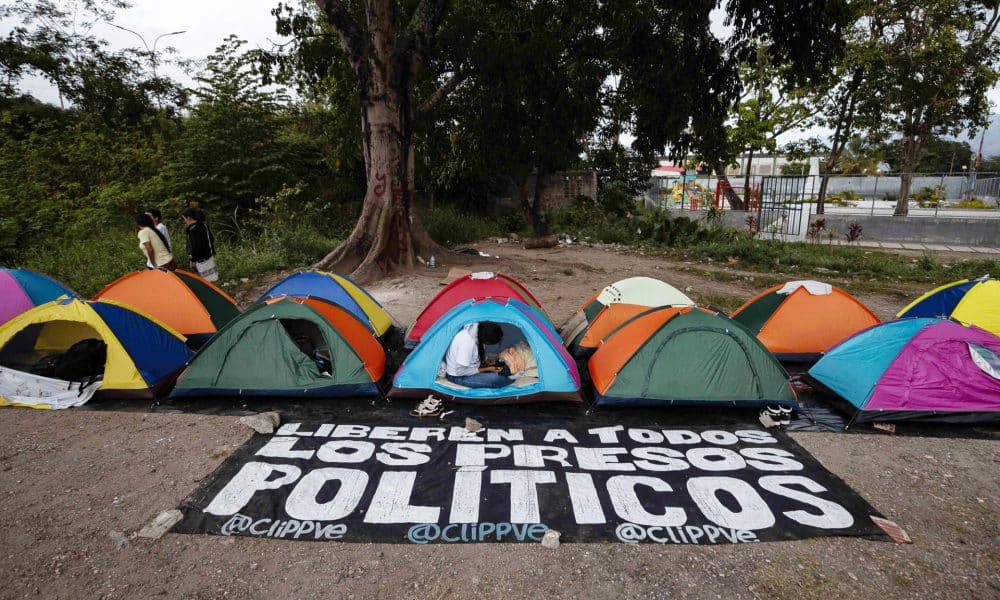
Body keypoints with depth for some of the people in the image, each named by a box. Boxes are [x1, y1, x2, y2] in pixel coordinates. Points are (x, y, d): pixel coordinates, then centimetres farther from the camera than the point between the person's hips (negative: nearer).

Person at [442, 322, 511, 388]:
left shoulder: (476, 329, -9)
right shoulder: (467, 341, -33)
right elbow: (460, 371, -26)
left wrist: (484, 364, -3)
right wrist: (486, 369, -20)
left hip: (464, 368, 9)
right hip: (458, 377, -9)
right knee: (495, 379, -21)